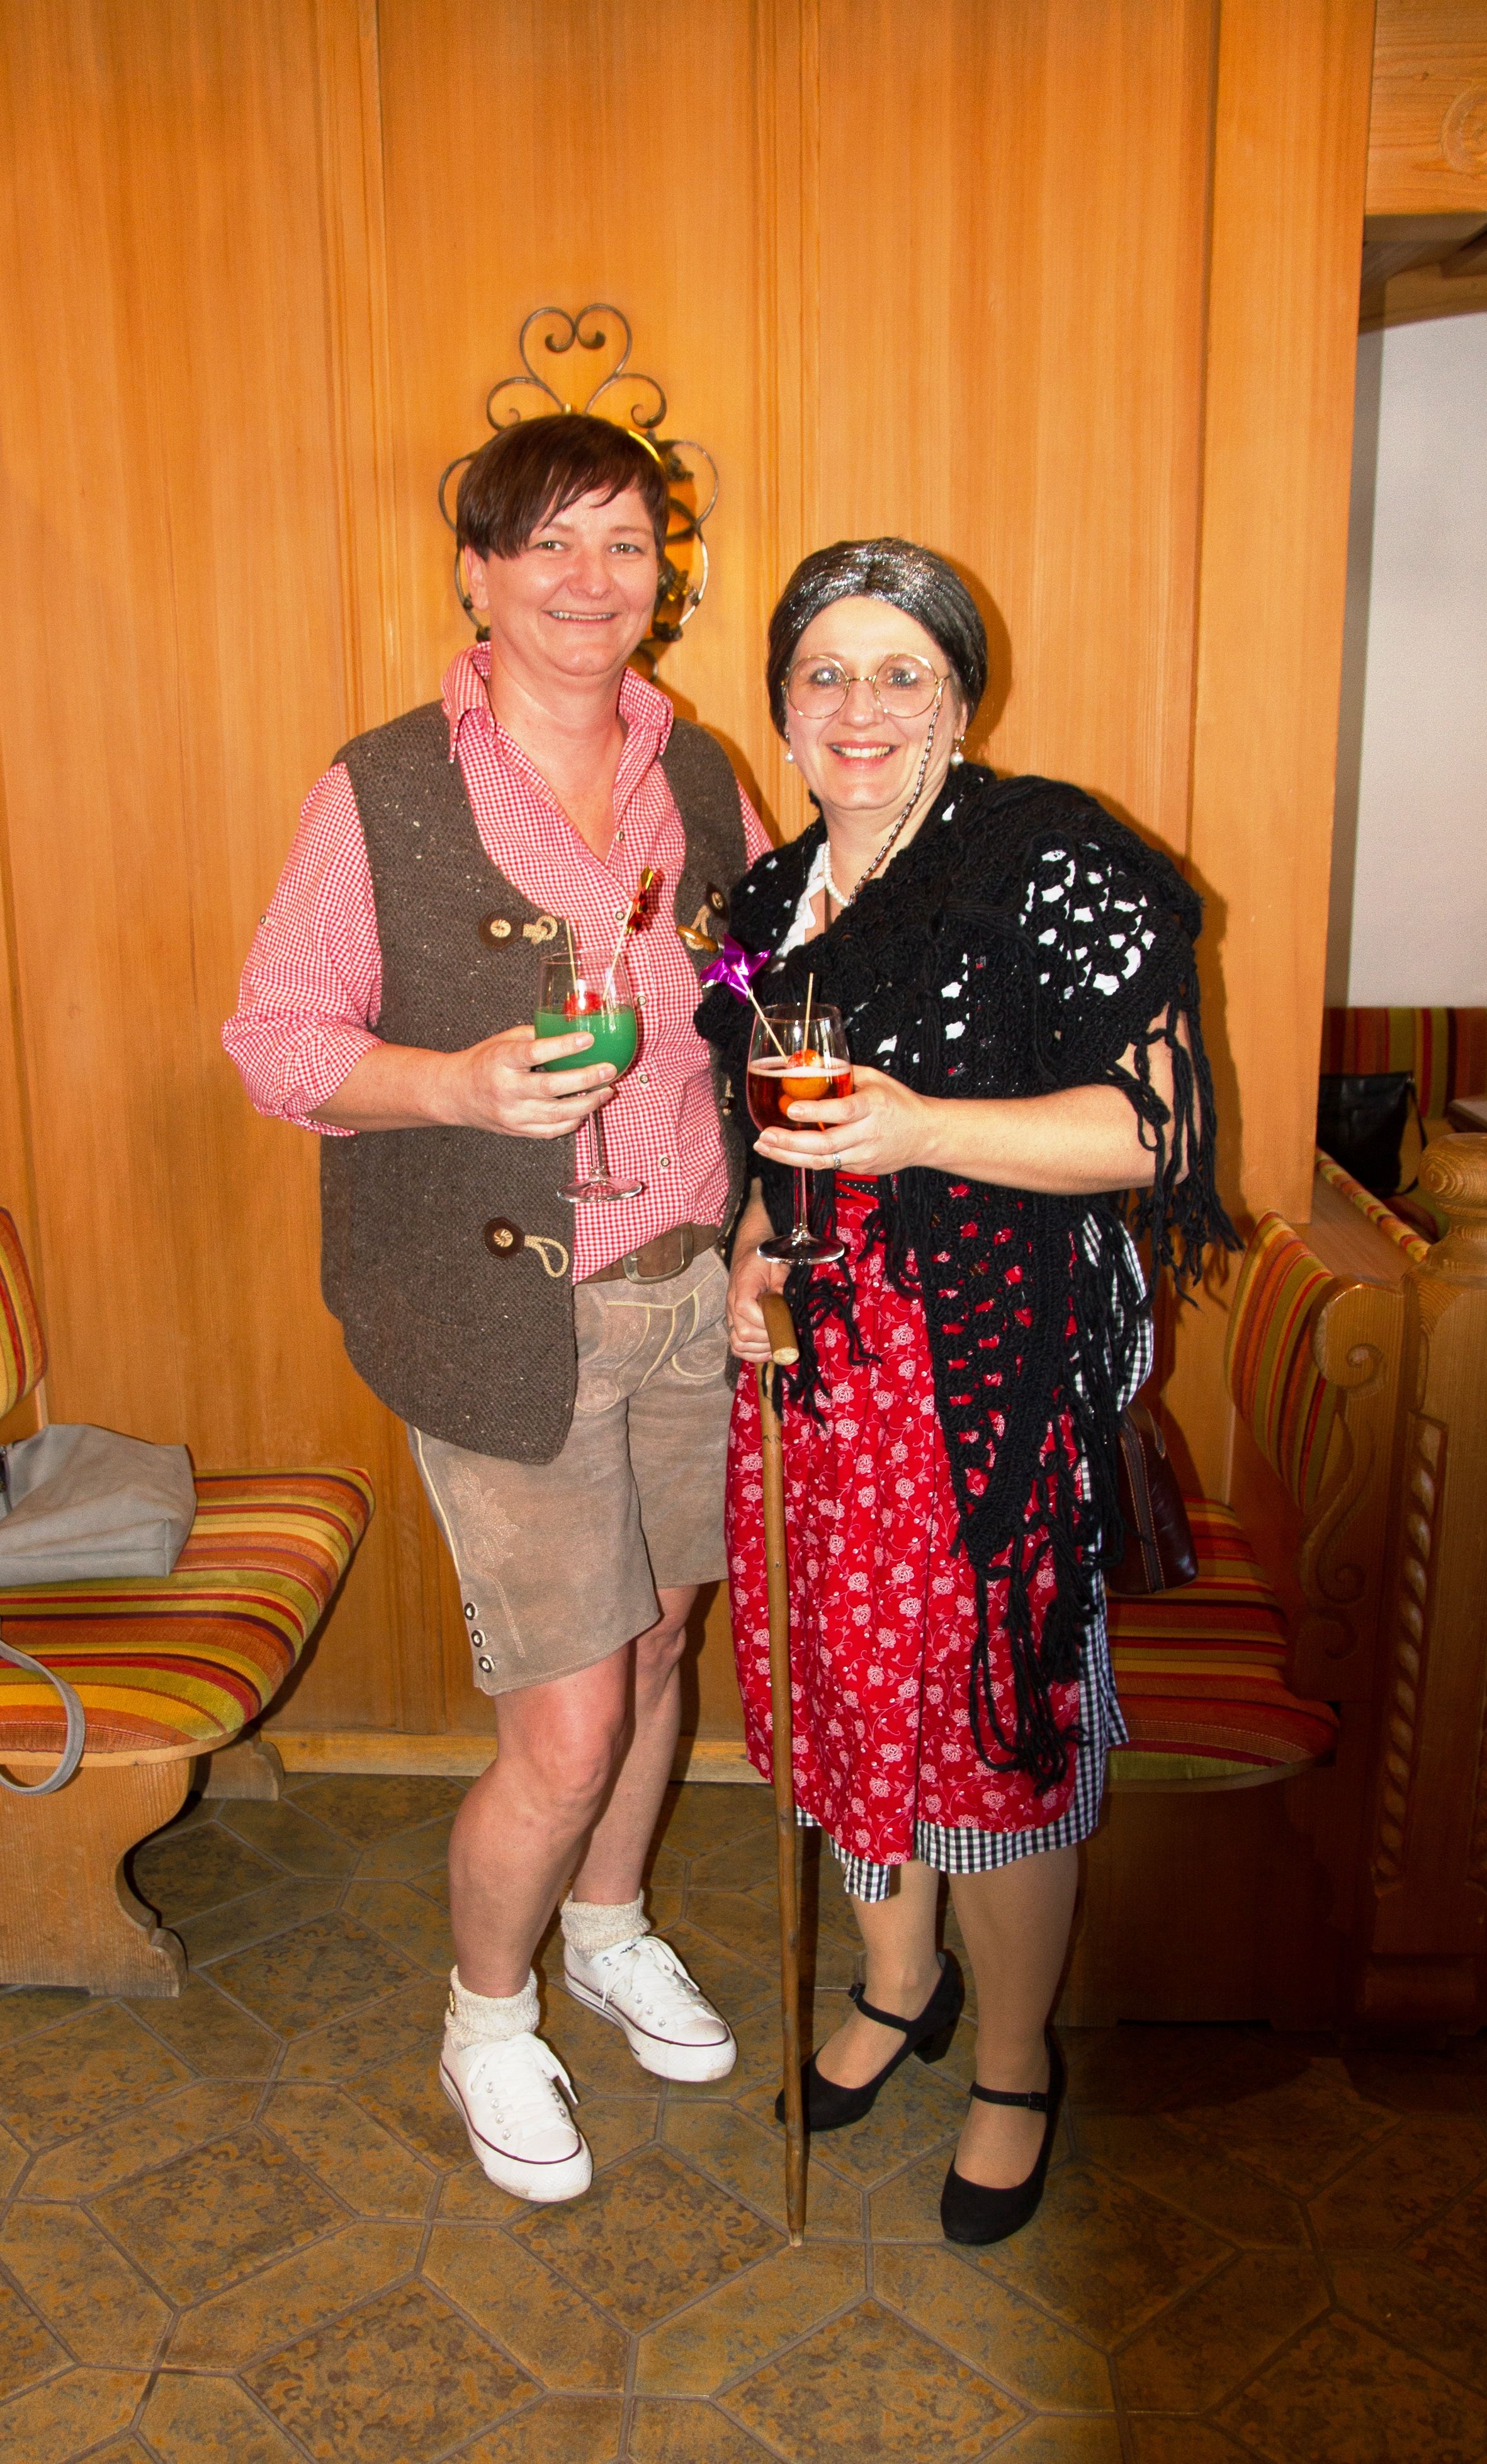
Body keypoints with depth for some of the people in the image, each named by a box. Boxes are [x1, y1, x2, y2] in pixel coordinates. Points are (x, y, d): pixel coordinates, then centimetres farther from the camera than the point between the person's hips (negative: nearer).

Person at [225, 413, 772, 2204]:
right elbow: (276, 1037, -7)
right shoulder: (383, 794, -9)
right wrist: (461, 1082, -25)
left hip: (691, 1295, 5)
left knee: (655, 1641, 19)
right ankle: (485, 2021, 29)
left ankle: (609, 1930, 46)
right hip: (504, 1319, -5)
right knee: (566, 1728, -1)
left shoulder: (700, 779, 5)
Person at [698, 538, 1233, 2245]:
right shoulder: (772, 899, 12)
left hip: (994, 1377, -6)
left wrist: (921, 1127, -28)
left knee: (990, 1724, 4)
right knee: (846, 1697, 17)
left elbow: (1149, 1129, -16)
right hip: (816, 1363, 7)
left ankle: (1014, 2063, 30)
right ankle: (897, 1984, 44)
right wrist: (753, 1249, 3)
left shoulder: (1051, 863, -10)